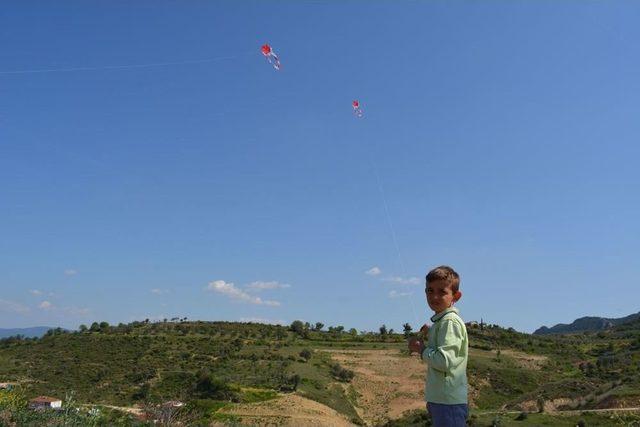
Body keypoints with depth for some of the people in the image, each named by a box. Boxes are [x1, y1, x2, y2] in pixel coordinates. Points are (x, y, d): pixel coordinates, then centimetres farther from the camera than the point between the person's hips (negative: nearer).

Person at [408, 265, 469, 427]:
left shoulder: (450, 321, -16)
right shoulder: (440, 320, 14)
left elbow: (445, 361, -25)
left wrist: (422, 349, -12)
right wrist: (429, 333, 15)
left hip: (449, 401, -10)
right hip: (439, 399, 10)